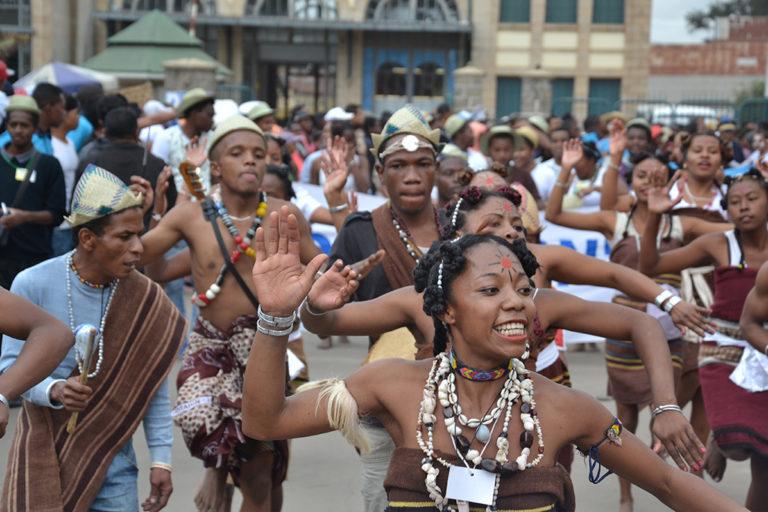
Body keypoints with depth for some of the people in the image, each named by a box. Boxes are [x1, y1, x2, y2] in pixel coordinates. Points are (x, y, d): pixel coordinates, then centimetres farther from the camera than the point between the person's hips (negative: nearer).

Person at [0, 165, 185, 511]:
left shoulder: (145, 301, -5)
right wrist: (53, 390, -29)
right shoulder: (33, 285, -14)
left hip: (112, 458, 2)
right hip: (43, 453, -2)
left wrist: (160, 459, -4)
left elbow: (153, 386, -1)